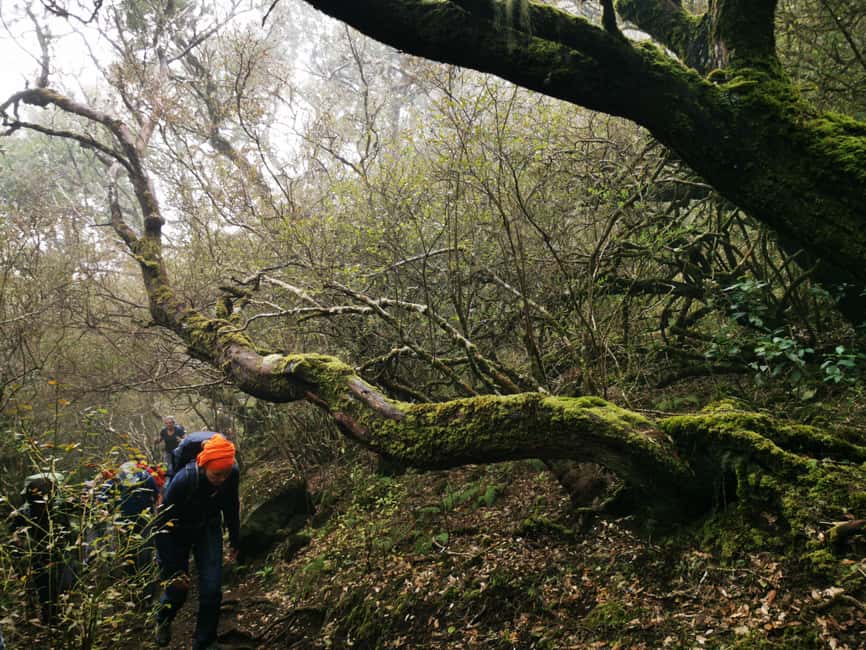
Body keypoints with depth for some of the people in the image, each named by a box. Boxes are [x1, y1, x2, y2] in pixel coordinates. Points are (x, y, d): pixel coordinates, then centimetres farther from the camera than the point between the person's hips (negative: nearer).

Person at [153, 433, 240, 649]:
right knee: (177, 588, 6)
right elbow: (164, 525, -25)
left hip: (208, 529, 2)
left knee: (212, 589, -6)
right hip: (177, 532, -2)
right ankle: (163, 621, 41)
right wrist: (173, 570, -21)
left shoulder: (232, 474, -26)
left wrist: (235, 540, 9)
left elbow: (231, 507, -4)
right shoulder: (183, 480, -37)